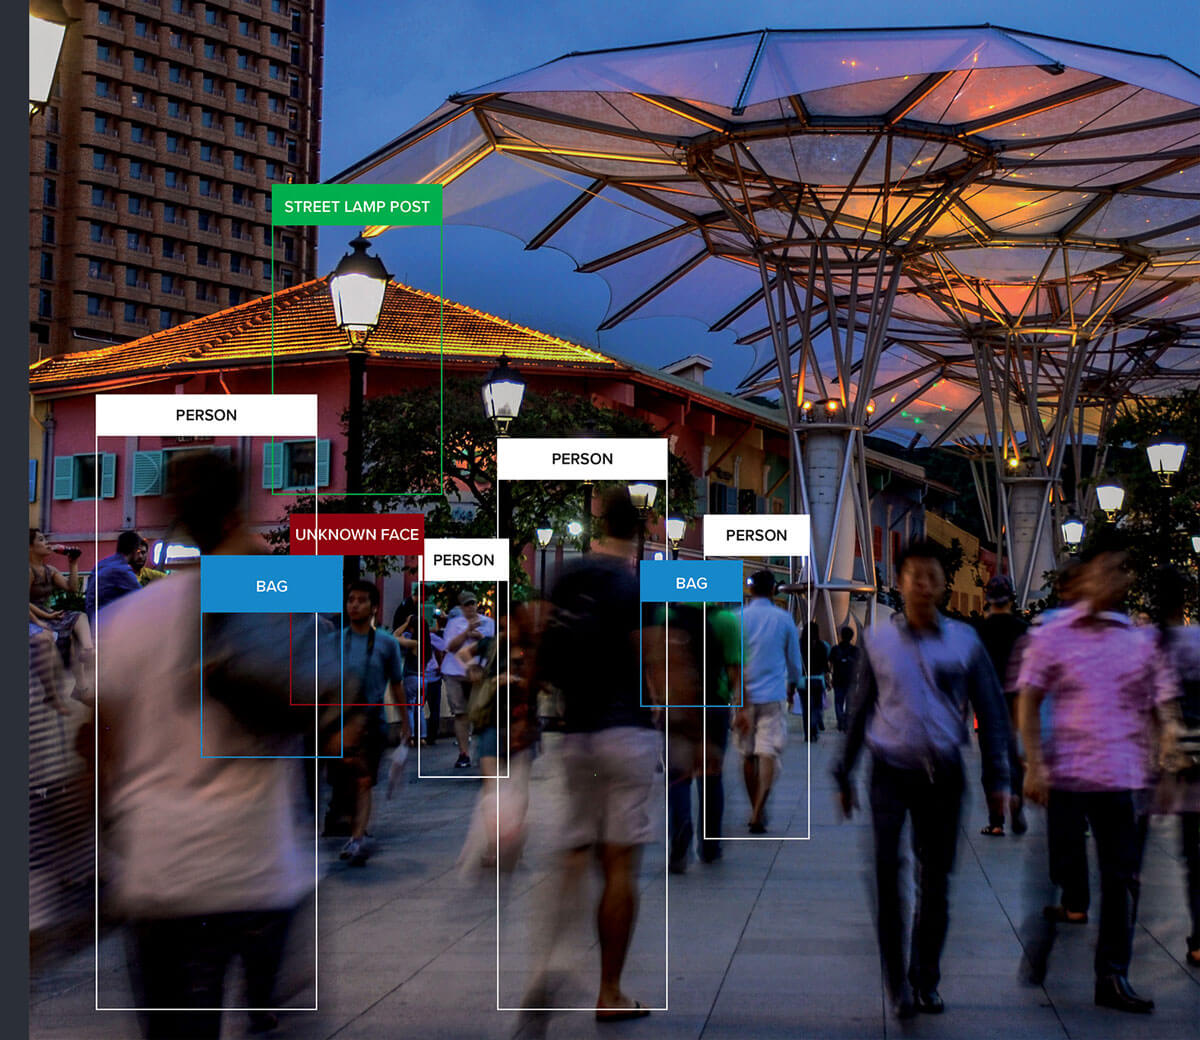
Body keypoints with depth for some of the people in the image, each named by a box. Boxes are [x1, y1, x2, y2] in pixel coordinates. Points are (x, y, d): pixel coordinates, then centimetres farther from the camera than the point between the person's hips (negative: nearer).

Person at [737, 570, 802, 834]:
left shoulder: (738, 618, -1)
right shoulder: (784, 619, 1)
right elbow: (795, 661, 10)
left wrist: (740, 705, -6)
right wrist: (793, 684, 30)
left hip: (744, 697, 1)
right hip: (773, 697, -1)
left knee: (748, 756, 14)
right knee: (769, 755, -4)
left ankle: (755, 810, 26)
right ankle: (758, 815, -18)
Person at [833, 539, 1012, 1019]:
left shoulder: (965, 641, 3)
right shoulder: (877, 641, 4)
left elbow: (991, 710, 8)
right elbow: (860, 710, 11)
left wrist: (998, 777, 3)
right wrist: (844, 774, 12)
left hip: (943, 774, 1)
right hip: (890, 774, -1)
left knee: (935, 881, 7)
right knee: (887, 877, -10)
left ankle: (926, 981, 22)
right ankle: (897, 985, 0)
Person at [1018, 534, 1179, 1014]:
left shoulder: (1142, 637, 6)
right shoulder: (1053, 633, 1)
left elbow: (1159, 707, 9)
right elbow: (1029, 703, 1)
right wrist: (1034, 765, -8)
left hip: (1125, 779, 2)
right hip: (1065, 777, -2)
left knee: (1122, 879, 4)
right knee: (1060, 876, 5)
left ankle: (1113, 978, 14)